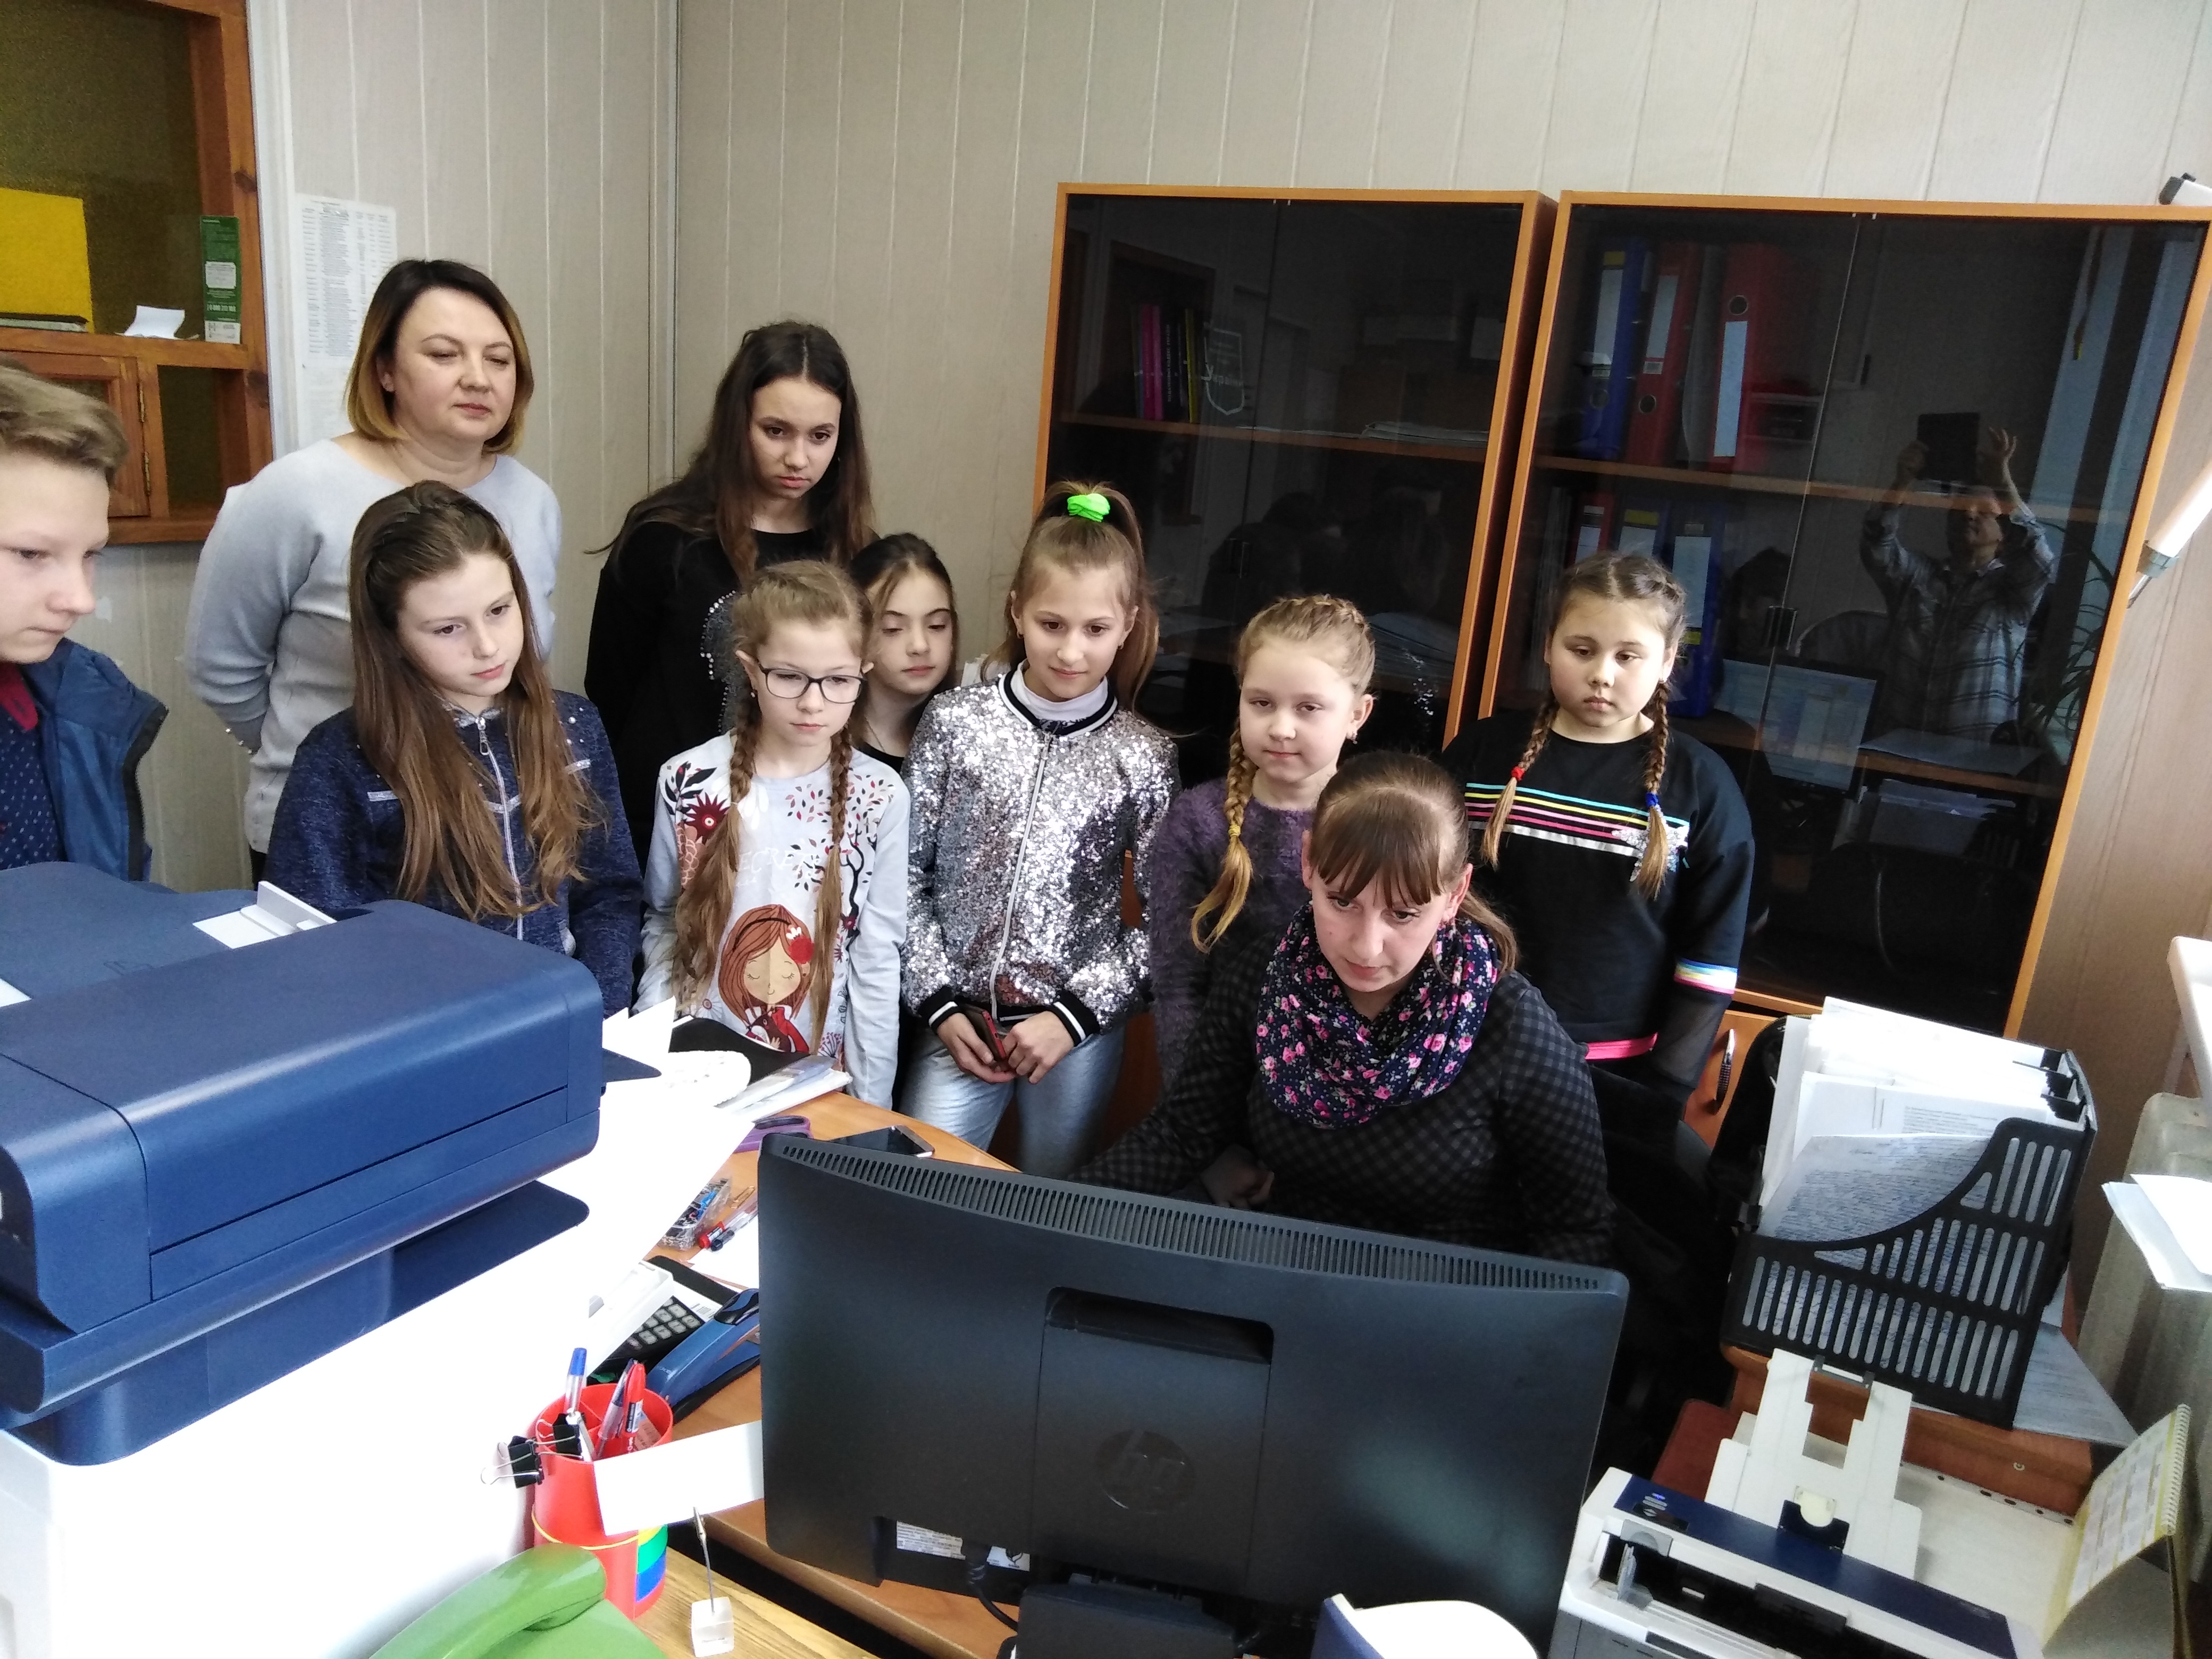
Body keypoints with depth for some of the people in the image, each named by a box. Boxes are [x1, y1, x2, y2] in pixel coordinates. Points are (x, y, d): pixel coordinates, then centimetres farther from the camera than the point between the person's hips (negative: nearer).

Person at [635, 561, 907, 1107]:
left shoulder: (879, 797, -9)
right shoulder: (688, 781, -6)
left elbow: (877, 962, -4)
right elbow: (662, 923, 6)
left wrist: (871, 1109, -4)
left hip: (819, 1075, 0)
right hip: (696, 1058, 1)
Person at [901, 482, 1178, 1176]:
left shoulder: (1144, 759, -4)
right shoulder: (955, 723, -4)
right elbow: (905, 874, 0)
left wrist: (1074, 1012, -9)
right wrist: (940, 1003, -5)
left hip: (1082, 1026, 0)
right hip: (962, 1019, 0)